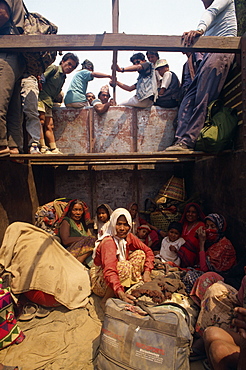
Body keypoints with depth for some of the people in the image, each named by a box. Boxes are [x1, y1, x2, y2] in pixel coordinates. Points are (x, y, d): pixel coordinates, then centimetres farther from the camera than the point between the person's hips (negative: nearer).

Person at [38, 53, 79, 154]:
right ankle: (43, 148, -25)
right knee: (41, 120, -19)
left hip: (48, 101, 8)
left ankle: (54, 149, 0)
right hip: (41, 98, -8)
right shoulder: (54, 68, 1)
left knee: (49, 125, 3)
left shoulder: (63, 77, 23)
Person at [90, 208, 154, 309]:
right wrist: (120, 293, -53)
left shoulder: (128, 237, -6)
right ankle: (105, 300, -18)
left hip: (120, 276, 7)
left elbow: (148, 251, 1)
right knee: (125, 266, -35)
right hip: (101, 280, -7)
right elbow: (109, 270, -40)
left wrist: (147, 271, -13)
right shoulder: (108, 242, -27)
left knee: (140, 254, -6)